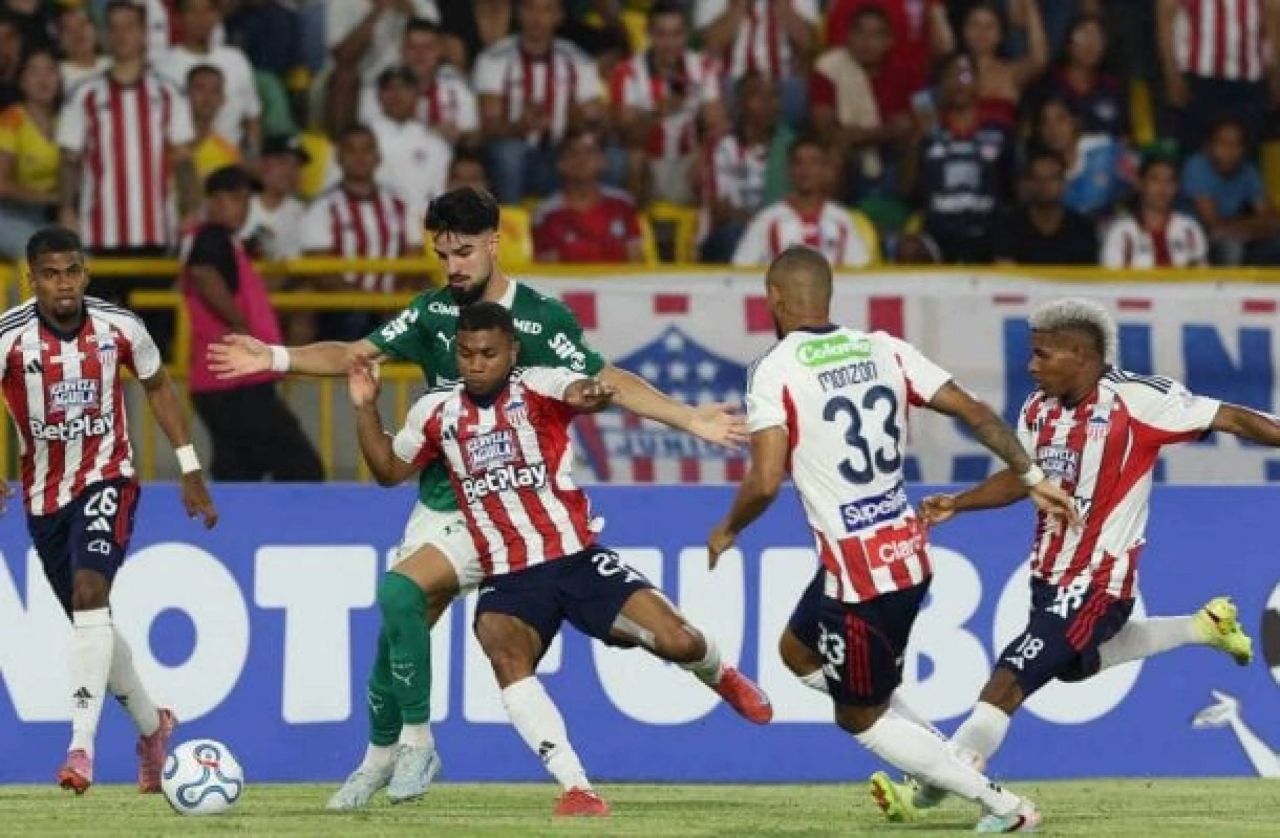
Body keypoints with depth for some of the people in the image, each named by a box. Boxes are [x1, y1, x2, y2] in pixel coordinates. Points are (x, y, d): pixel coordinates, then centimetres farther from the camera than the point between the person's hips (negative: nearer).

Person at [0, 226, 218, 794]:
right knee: (90, 617, 13)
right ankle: (151, 725, 37)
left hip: (107, 478, -2)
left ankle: (82, 746, -30)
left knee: (90, 589, -24)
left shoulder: (118, 327, -9)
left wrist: (191, 472, 10)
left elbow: (159, 388, 9)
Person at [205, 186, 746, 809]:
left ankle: (415, 742, -12)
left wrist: (690, 420, -17)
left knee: (401, 593, -24)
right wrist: (275, 358, -9)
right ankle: (381, 758, 21)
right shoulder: (433, 312, 5)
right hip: (437, 507, 6)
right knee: (398, 634, 4)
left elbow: (609, 383, -7)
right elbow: (353, 355, 5)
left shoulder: (542, 318, -8)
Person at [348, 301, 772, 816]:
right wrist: (365, 409, 7)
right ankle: (577, 789, -31)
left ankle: (720, 677, 26)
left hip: (579, 560, -2)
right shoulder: (437, 413, 8)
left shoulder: (537, 388, -6)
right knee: (506, 657, -31)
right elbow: (389, 471, 23)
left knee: (678, 642, -14)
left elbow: (578, 391, -30)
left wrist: (588, 394, -55)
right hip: (508, 580, 2)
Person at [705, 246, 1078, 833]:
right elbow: (976, 413, 2)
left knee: (860, 718, 11)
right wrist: (1032, 478, 12)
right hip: (908, 551, 7)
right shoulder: (884, 350, 5)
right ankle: (942, 756, 25)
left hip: (858, 573, -7)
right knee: (799, 652, 29)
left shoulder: (774, 372, -13)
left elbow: (765, 481, -20)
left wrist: (727, 531, -1)